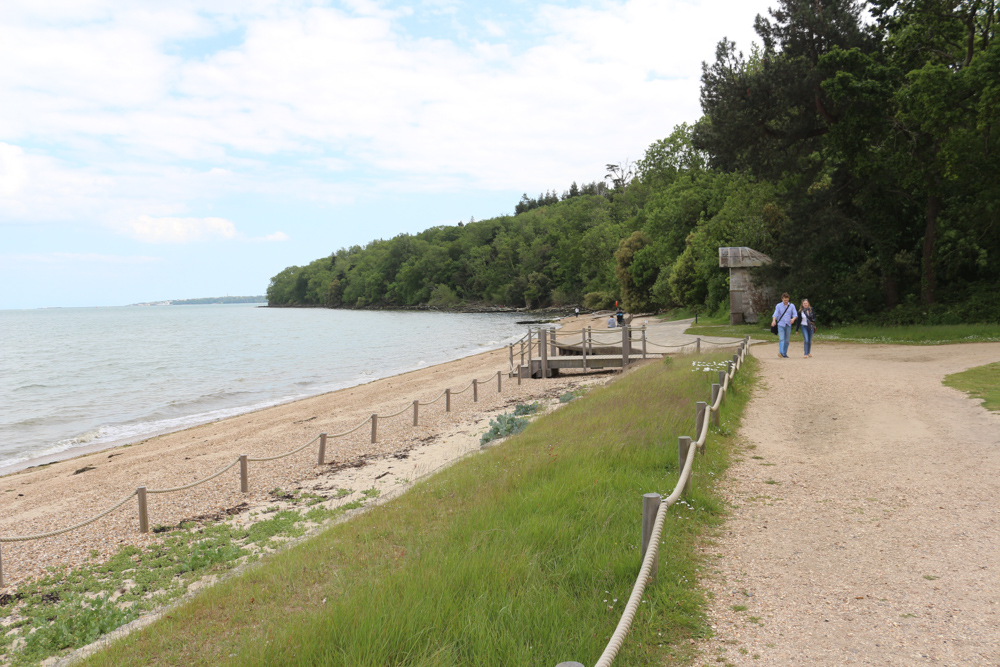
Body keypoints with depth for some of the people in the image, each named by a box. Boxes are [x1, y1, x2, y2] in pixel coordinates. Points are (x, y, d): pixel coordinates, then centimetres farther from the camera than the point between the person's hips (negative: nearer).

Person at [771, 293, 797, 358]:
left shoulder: (792, 306, 6)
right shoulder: (778, 306, 1)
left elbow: (795, 314, 0)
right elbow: (775, 314, -8)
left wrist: (793, 319, -23)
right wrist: (774, 320, -28)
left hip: (788, 325, 2)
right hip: (781, 325, -2)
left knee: (786, 340, 6)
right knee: (781, 339, -16)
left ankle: (785, 353, 14)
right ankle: (781, 352, -28)